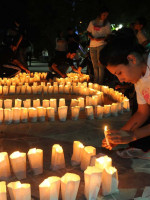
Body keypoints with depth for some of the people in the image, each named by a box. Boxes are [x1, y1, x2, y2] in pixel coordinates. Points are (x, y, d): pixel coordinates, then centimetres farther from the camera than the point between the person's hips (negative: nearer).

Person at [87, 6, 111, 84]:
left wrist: (101, 38, -13)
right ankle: (95, 82, 12)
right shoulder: (92, 22, 16)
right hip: (92, 45, 3)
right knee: (95, 65, 6)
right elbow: (88, 33, 16)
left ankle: (100, 83, -9)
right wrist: (92, 38, -6)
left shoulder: (107, 24, 11)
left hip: (101, 45, -3)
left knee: (100, 64, -10)